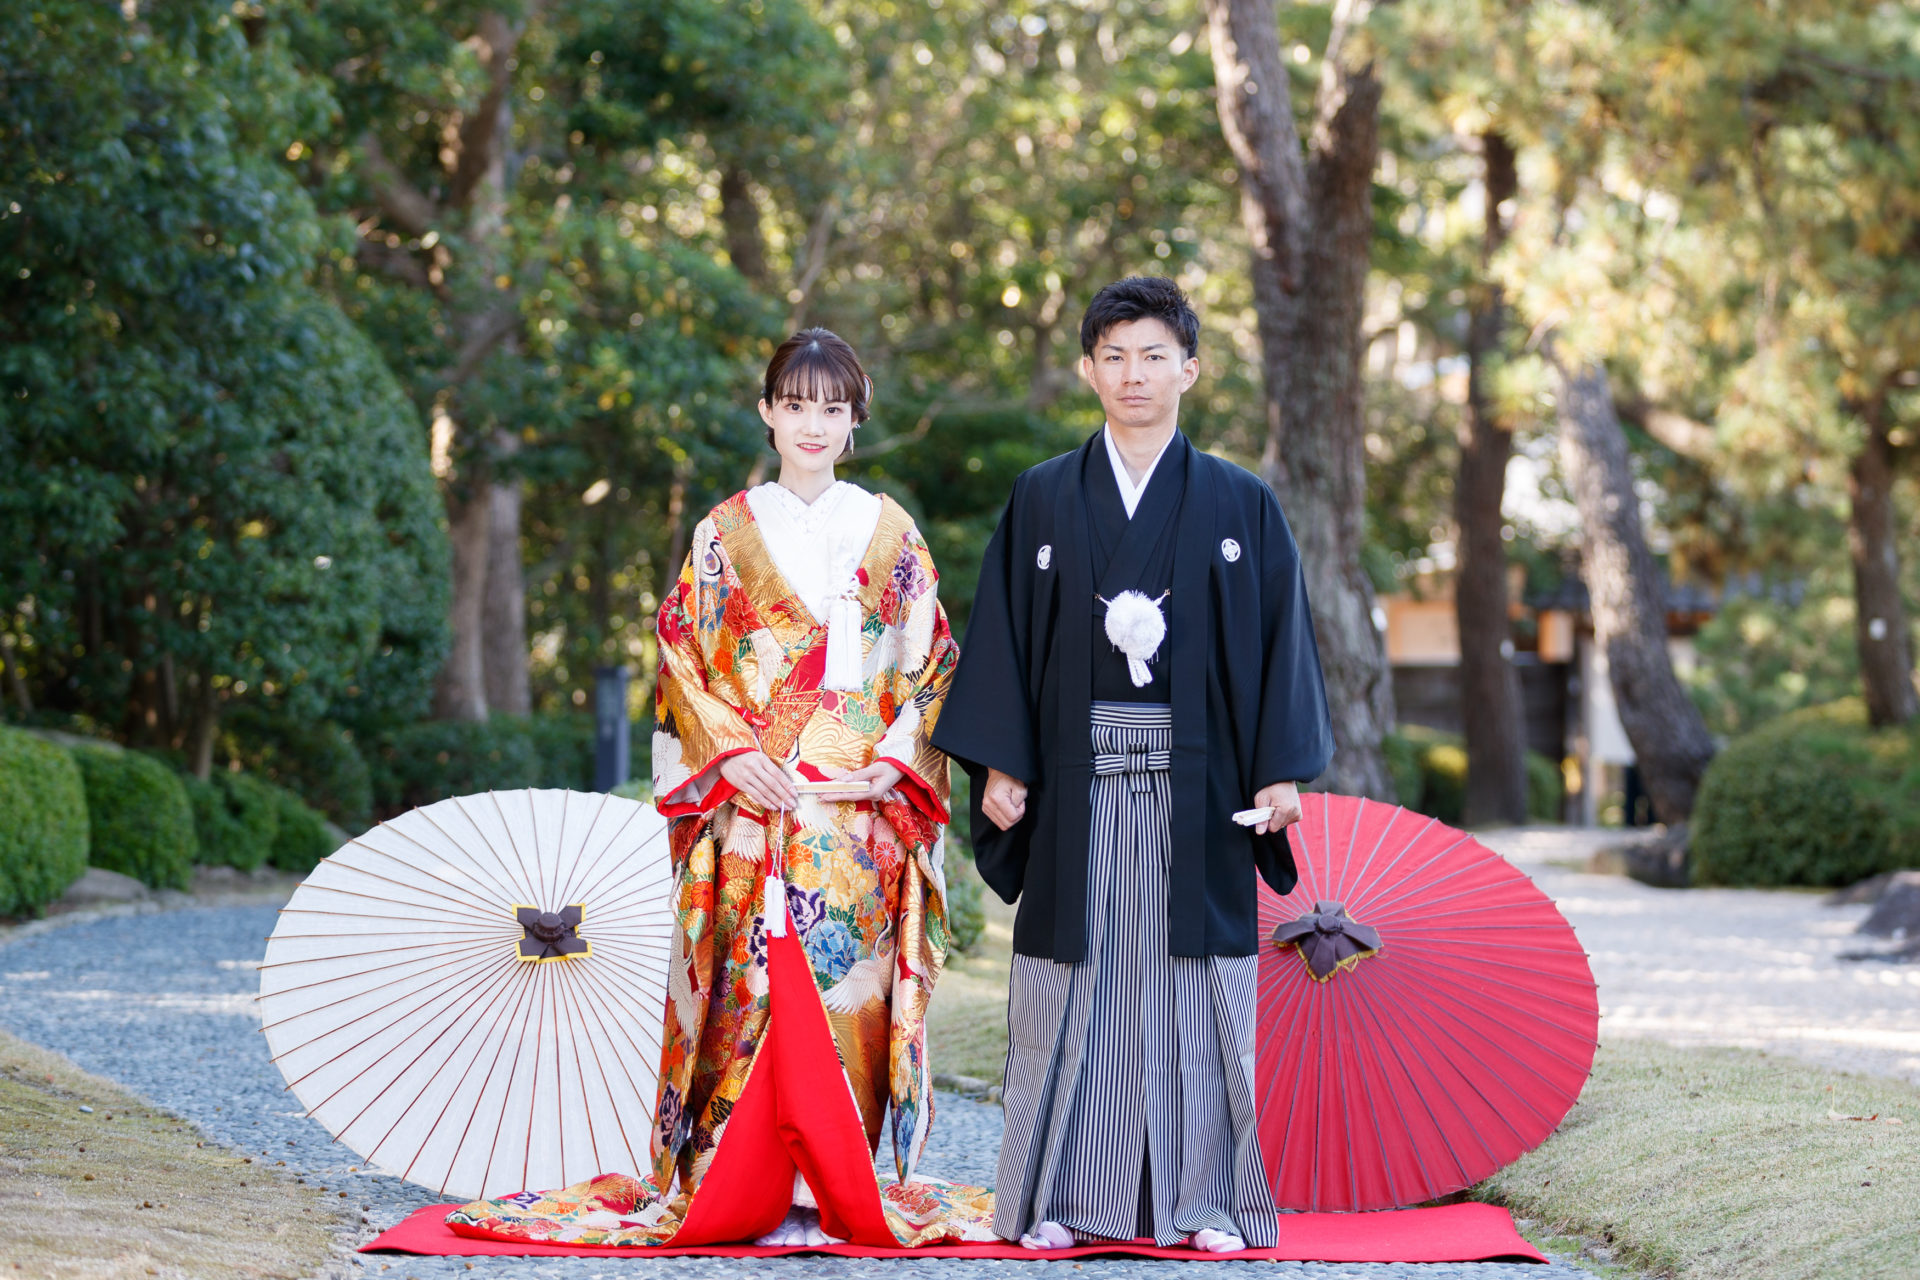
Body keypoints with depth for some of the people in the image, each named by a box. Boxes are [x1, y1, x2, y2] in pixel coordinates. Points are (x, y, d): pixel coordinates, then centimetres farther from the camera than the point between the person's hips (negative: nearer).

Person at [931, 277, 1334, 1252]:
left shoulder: (1239, 506, 6)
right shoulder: (1041, 500, 7)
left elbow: (1279, 640, 4)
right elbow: (1004, 635, 6)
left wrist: (1281, 769, -4)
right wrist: (999, 764, -3)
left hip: (1194, 782, 0)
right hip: (1078, 779, 0)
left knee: (1192, 987, 0)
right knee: (1074, 984, 1)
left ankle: (1204, 1201, 7)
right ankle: (1059, 1200, 7)